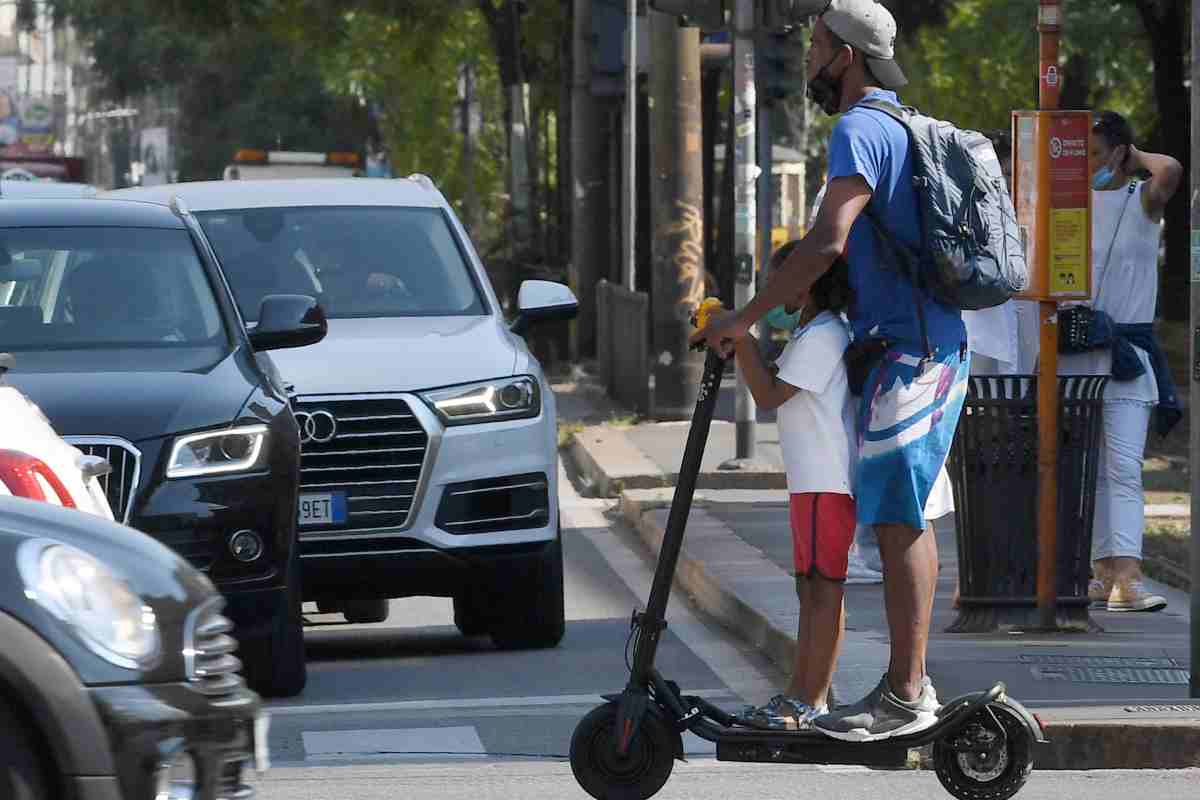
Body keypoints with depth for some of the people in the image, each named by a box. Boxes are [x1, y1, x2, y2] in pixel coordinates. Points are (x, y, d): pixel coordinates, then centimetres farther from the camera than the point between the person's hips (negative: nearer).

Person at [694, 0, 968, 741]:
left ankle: (905, 695, -12)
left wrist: (748, 317, -19)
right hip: (937, 344, 10)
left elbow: (828, 243, -24)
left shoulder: (860, 131, -13)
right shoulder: (905, 128, 20)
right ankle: (910, 684, 15)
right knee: (908, 517, 12)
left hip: (906, 349, -10)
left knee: (897, 518, -11)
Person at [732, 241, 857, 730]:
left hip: (828, 482, -11)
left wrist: (741, 341, -14)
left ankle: (812, 702, -9)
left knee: (823, 586, -9)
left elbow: (768, 395, -16)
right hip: (812, 479, 11)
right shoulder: (810, 330, 19)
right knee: (810, 586, 12)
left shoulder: (822, 336, -14)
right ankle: (799, 696, 15)